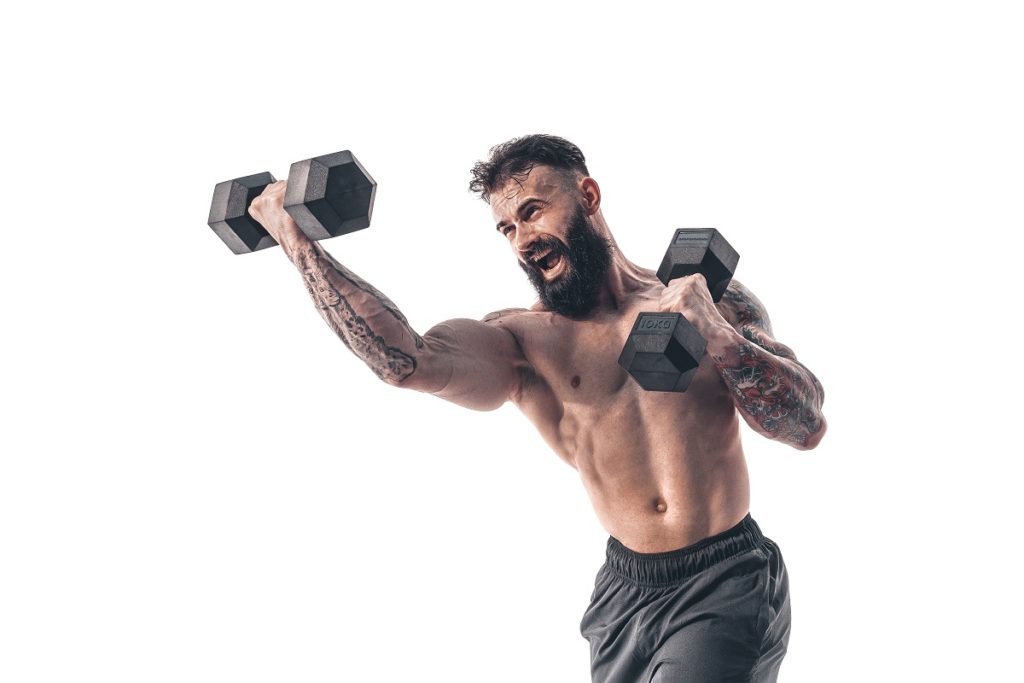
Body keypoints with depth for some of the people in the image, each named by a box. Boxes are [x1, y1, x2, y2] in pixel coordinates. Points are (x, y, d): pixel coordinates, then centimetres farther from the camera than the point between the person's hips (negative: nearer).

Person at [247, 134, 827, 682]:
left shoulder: (712, 302, 3)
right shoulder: (522, 340, -1)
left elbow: (808, 427, -2)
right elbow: (408, 361, -20)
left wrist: (718, 335, -16)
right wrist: (297, 239, -18)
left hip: (729, 585, -2)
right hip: (627, 590, 2)